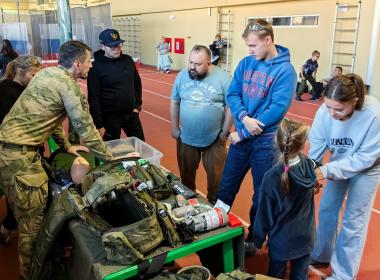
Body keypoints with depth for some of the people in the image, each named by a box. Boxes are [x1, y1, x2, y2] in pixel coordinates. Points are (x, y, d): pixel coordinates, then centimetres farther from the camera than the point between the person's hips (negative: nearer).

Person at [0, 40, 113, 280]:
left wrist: (65, 145, 24)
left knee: (26, 208, 25)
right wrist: (110, 159, -2)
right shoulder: (70, 86, -14)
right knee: (32, 217, 2)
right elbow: (85, 127, -13)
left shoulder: (48, 73, 13)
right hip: (19, 152, -9)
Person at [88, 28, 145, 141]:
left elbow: (137, 83, 14)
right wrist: (99, 125, -15)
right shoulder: (97, 67, -14)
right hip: (110, 117, -5)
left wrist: (137, 105, 7)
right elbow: (93, 98, -14)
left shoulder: (128, 60, 2)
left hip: (131, 114, 5)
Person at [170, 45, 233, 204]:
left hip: (214, 140, -3)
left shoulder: (222, 78, -14)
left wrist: (224, 132, -8)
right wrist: (174, 127, 6)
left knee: (215, 176, 12)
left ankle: (214, 204, 34)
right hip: (186, 138, 3)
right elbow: (175, 102, 7)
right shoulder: (182, 76, -2)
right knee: (186, 173, 19)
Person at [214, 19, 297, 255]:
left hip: (265, 142, -4)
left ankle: (254, 239, 30)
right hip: (241, 137, 5)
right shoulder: (246, 63, 3)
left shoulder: (285, 71, -13)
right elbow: (232, 94, 2)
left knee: (262, 195, 11)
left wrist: (243, 133, -17)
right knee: (226, 186, 15)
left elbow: (277, 109, -19)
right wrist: (244, 118, -18)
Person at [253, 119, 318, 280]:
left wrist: (259, 239, -1)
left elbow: (265, 213, -14)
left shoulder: (271, 177, -27)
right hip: (305, 237, 3)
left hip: (281, 240, -3)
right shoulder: (309, 165, -16)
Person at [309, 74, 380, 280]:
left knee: (353, 221, 3)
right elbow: (316, 146, -15)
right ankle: (320, 255, 38)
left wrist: (327, 171, -35)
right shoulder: (324, 112, -28)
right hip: (339, 164, 4)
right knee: (327, 210, 13)